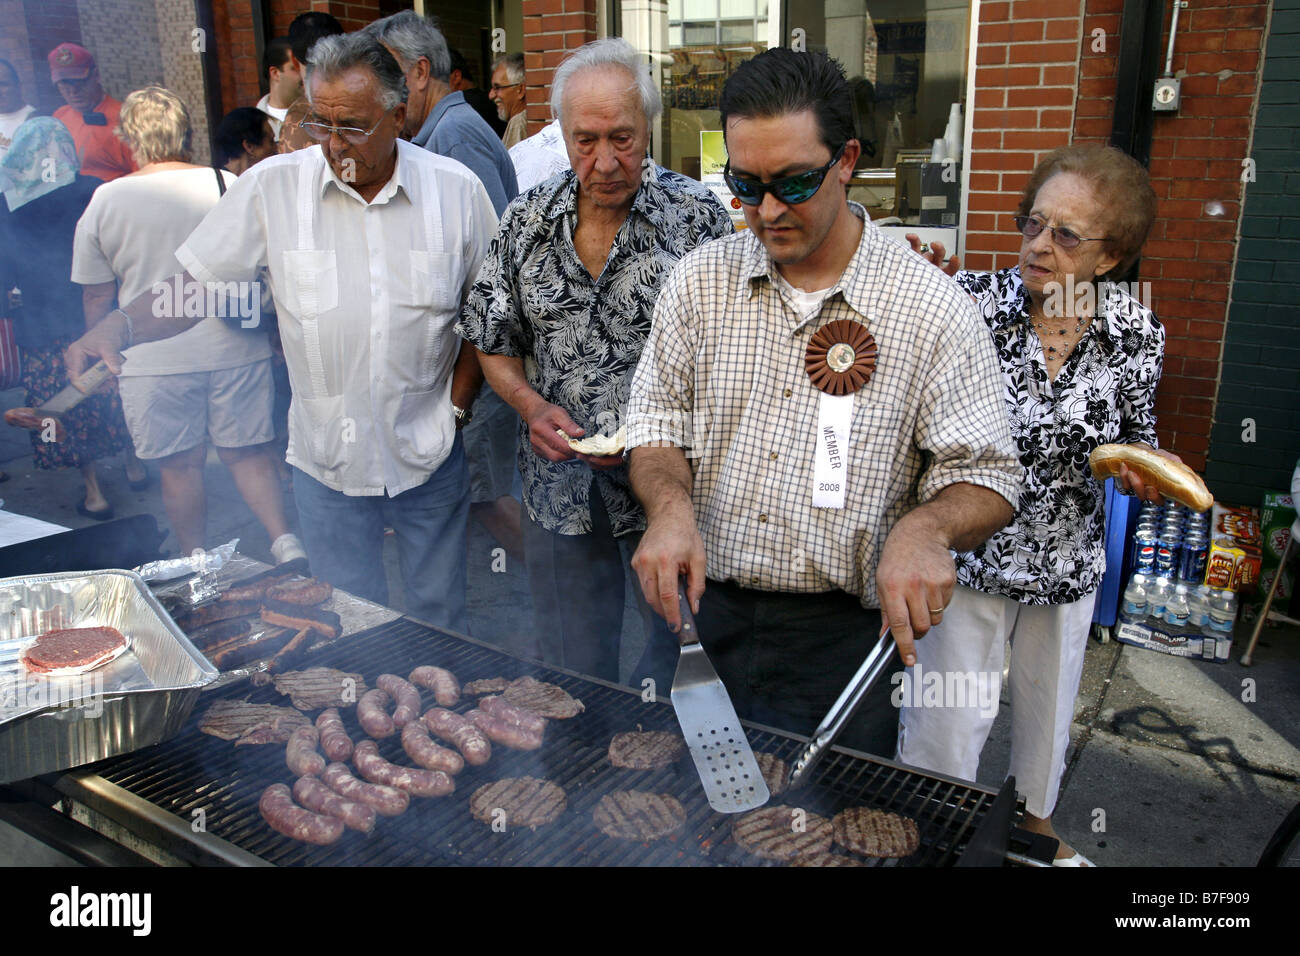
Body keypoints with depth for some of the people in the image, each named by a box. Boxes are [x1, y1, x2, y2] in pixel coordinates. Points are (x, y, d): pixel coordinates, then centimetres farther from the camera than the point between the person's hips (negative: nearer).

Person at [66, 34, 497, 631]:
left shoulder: (457, 190, -4)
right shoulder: (272, 187, -7)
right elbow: (195, 288, -2)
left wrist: (457, 401, -2)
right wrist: (118, 326, -20)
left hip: (429, 455, 1)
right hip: (326, 456, 0)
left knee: (440, 616, 17)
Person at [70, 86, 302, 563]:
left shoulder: (106, 200, -3)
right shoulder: (230, 186, -3)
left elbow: (96, 294, 3)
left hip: (155, 361, -1)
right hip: (235, 348, 1)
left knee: (179, 466, 10)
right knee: (247, 453, 12)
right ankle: (284, 540, 1)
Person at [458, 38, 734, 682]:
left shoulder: (698, 216, -8)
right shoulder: (526, 223, 1)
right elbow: (493, 343, 8)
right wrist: (532, 407, -11)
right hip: (561, 484, 2)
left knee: (680, 642, 17)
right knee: (572, 666, 16)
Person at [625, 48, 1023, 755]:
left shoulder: (933, 309, -10)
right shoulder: (698, 280, 0)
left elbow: (985, 480, -6)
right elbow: (657, 422, 3)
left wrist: (925, 528, -28)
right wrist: (670, 504, -18)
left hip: (841, 639, -2)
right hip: (700, 619, 3)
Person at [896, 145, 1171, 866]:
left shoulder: (1136, 333, -10)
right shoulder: (969, 301, -18)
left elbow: (1134, 433, 5)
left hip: (1068, 559, 4)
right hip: (967, 554, -3)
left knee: (1048, 702, 25)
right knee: (949, 719, 7)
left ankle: (1036, 821, 54)